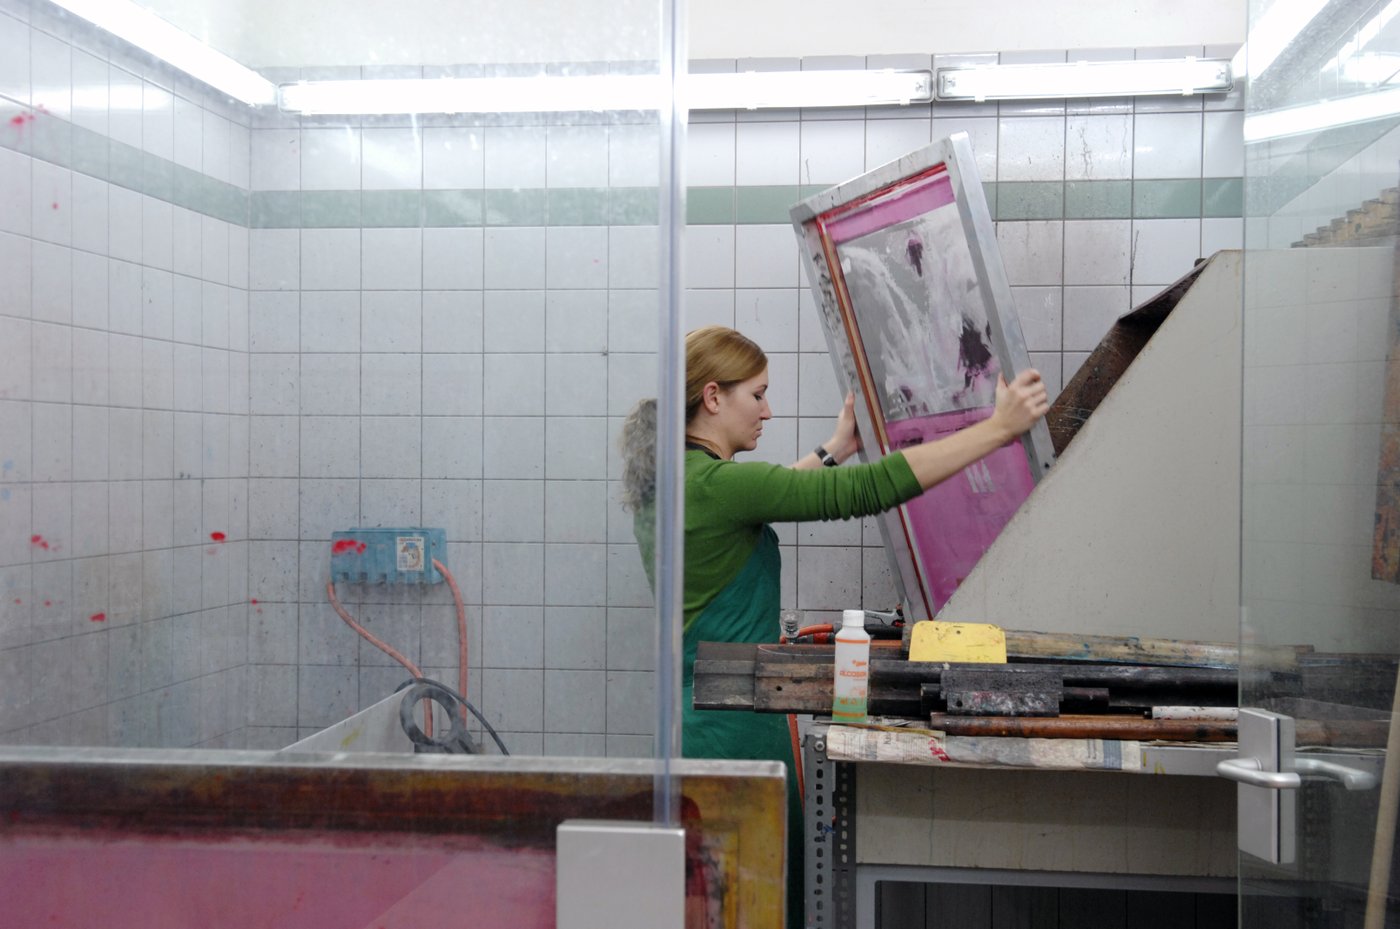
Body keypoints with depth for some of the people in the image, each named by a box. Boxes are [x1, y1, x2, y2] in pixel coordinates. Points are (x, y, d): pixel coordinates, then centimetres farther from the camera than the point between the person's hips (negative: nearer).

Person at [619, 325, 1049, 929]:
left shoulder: (662, 479, 9)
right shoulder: (715, 484, -20)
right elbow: (866, 490, -23)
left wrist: (836, 448, 28)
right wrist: (998, 427, -17)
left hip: (697, 705, 10)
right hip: (738, 723, -10)